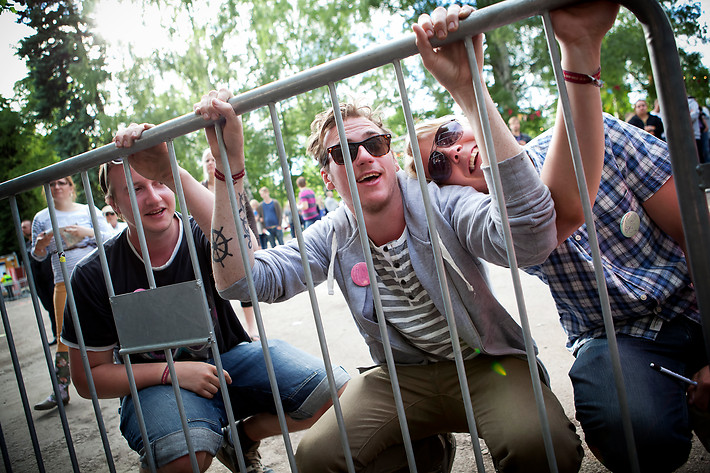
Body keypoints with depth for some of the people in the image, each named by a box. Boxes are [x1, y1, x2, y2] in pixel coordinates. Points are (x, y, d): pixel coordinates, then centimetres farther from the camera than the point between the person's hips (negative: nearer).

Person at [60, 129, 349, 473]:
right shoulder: (94, 275, -10)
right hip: (156, 381, -2)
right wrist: (171, 371, -19)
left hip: (230, 356, 3)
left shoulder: (202, 236, -11)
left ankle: (242, 440, 10)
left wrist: (173, 172, -45)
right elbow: (88, 378, -4)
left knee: (334, 391, -16)